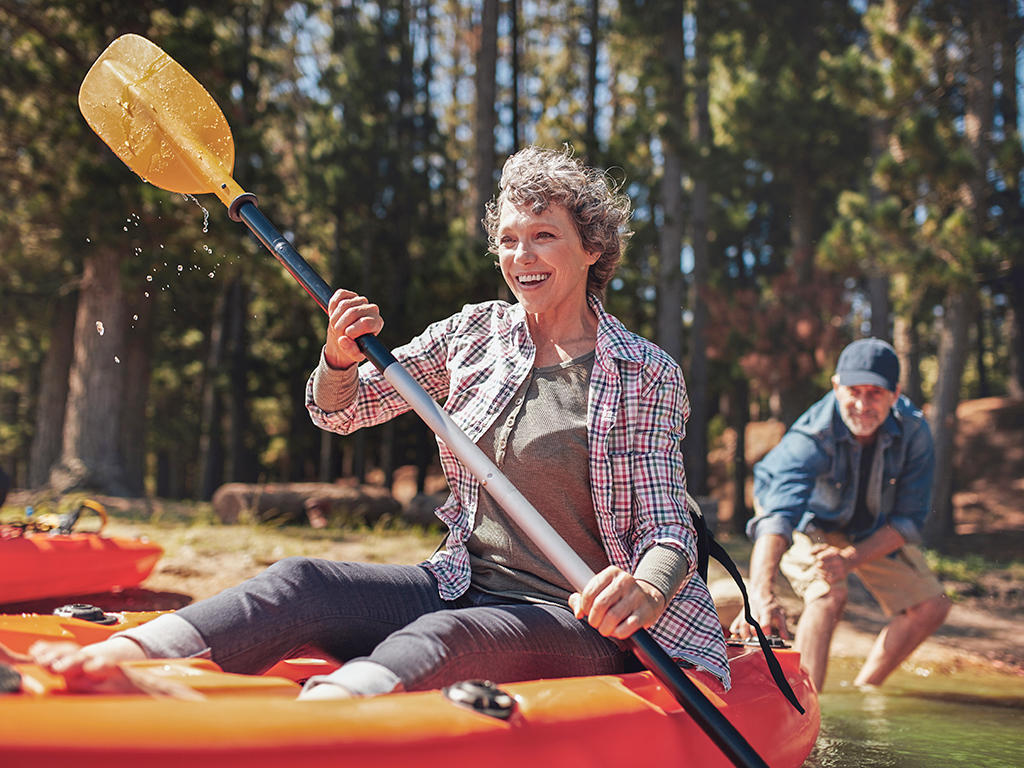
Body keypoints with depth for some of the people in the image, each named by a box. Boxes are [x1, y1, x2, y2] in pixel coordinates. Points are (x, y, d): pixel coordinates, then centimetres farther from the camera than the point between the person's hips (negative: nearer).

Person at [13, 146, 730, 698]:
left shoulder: (649, 375, -2)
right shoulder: (476, 332, 9)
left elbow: (670, 530, -7)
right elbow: (341, 411, 13)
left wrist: (646, 592, -31)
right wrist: (340, 360, -11)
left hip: (578, 622, -4)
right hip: (464, 587, 4)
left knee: (440, 640, -36)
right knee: (302, 582, -22)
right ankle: (109, 665, -43)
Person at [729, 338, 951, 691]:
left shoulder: (914, 431, -27)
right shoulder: (811, 437, -39)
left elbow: (908, 520, -20)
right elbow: (777, 516, -52)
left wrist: (850, 560, -36)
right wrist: (762, 594, -68)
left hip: (874, 528, 5)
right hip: (809, 520, -4)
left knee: (931, 607, -3)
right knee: (829, 595, -30)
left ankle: (862, 692, 12)